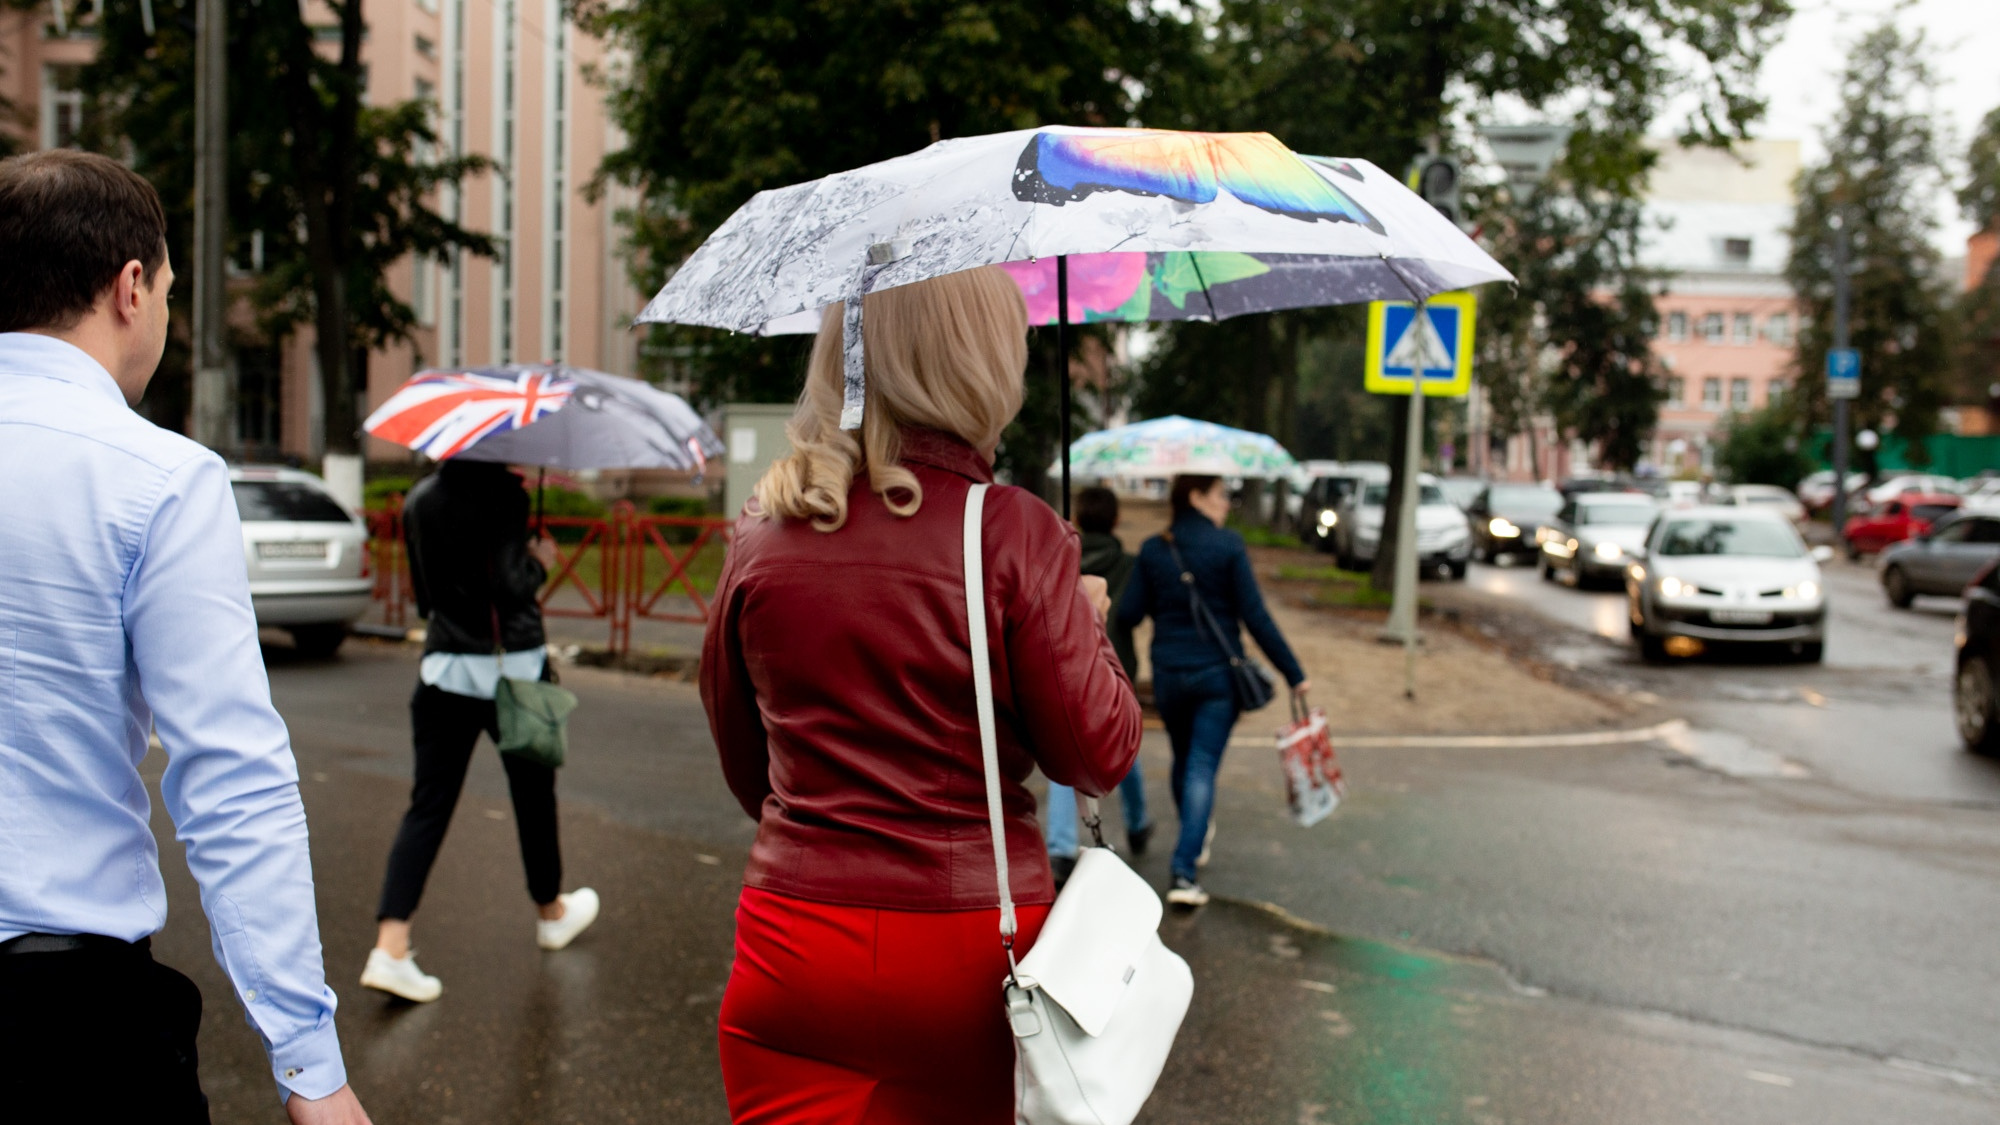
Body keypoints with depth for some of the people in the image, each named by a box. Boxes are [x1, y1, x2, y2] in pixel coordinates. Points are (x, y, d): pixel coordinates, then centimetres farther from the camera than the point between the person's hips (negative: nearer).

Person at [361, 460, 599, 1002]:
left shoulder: (417, 500, 6)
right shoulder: (503, 494, -14)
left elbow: (424, 596, 15)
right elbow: (510, 586, -21)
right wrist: (540, 563, -2)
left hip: (443, 669, 5)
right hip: (512, 667, -5)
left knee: (428, 805, 4)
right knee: (533, 795, 15)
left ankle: (390, 947, -8)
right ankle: (550, 912, 34)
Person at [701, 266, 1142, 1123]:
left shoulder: (762, 534, -1)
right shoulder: (1014, 532, -13)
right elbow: (1097, 755, -8)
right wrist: (1088, 622, 9)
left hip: (794, 939, 2)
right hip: (970, 950, -2)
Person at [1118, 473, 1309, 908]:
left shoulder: (1152, 550, 1)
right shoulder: (1227, 546, -9)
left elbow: (1128, 615, -3)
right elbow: (1255, 617, -12)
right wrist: (1293, 673, -7)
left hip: (1168, 675, 4)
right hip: (1218, 674, -4)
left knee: (1184, 760, 22)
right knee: (1202, 768, -2)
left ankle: (1196, 839, 44)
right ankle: (1185, 871, -10)